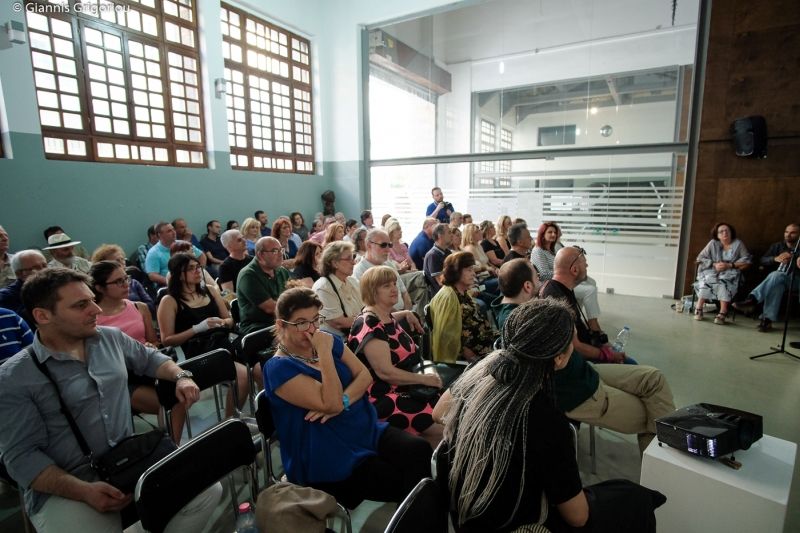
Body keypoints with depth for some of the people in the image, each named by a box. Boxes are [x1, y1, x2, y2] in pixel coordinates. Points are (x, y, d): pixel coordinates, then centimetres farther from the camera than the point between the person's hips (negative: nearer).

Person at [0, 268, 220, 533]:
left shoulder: (112, 337, 5)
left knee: (208, 490, -11)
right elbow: (22, 455, -10)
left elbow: (150, 359, 21)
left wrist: (180, 377, 1)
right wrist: (85, 491, -22)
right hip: (65, 488, -4)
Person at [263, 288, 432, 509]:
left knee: (420, 450, -18)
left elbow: (364, 375, 2)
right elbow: (330, 404, -23)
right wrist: (324, 352, -25)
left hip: (368, 430, 6)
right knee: (403, 483, -21)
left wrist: (343, 401, -15)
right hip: (329, 458, -6)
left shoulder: (329, 340, 4)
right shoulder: (279, 368, -15)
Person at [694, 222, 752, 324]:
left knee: (724, 281, -35)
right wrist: (714, 264, -13)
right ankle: (699, 309, -33)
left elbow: (747, 262, 0)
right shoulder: (713, 243, 8)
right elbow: (700, 258, 3)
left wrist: (729, 265, -14)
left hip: (730, 273, -1)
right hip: (712, 271, 1)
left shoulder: (738, 244, 6)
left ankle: (722, 313, -40)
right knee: (708, 279, -33)